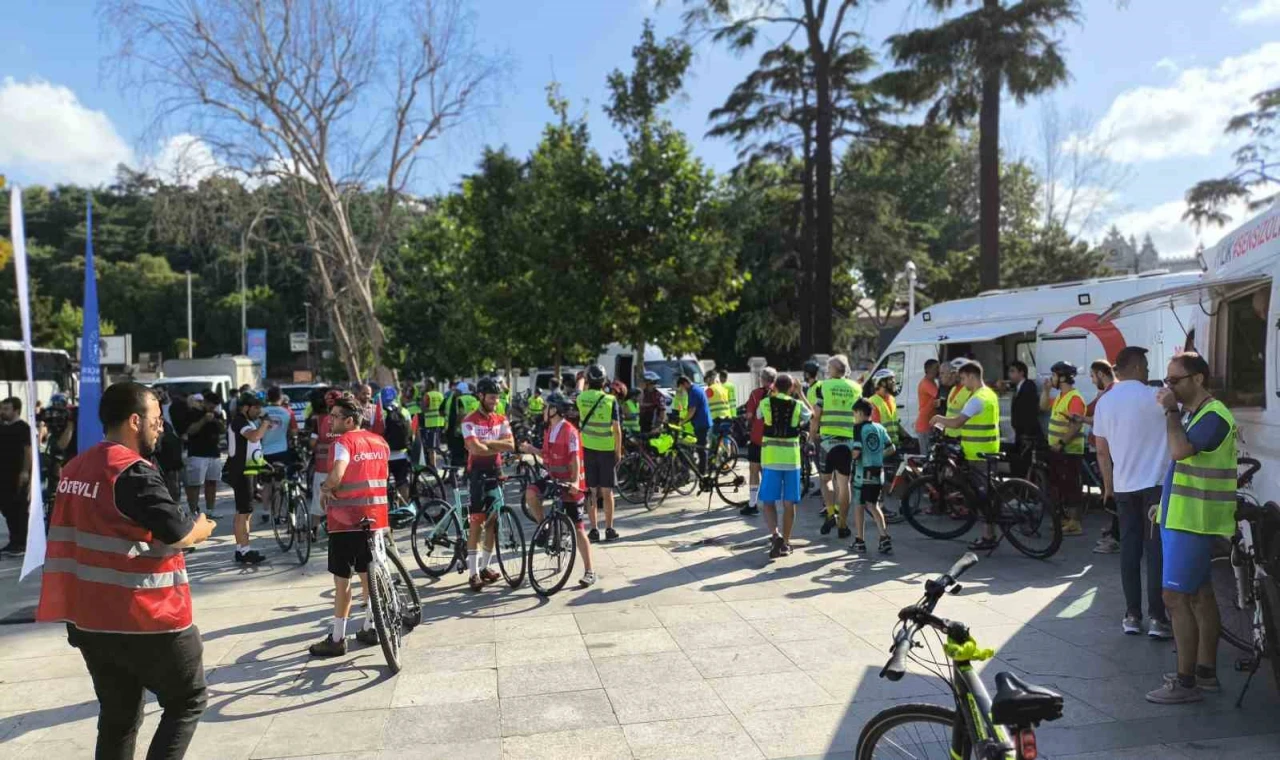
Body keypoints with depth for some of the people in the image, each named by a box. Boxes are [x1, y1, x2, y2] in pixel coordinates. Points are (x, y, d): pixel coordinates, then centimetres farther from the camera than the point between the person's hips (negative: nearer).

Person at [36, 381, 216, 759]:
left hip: (90, 618, 8)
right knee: (188, 701, 8)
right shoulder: (133, 472, -19)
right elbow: (180, 533, -21)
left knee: (118, 716, 17)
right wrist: (202, 527, -1)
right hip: (146, 620, -8)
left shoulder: (75, 468, 9)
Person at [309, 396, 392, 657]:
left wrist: (324, 488, -9)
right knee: (368, 575, 18)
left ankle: (337, 639, 8)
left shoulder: (345, 441, -12)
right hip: (376, 518, 7)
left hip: (347, 520, -7)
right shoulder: (380, 441, 9)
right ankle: (370, 628, 26)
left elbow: (337, 475, -27)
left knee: (342, 580, 2)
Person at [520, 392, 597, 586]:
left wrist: (575, 481, -34)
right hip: (553, 477, 7)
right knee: (531, 492, -21)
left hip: (570, 484, -7)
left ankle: (589, 572, 4)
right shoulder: (550, 430, 8)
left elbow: (575, 459, -23)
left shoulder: (569, 432, -17)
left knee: (577, 528, -4)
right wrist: (531, 449, 7)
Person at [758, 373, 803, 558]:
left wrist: (770, 395, 25)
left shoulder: (765, 403, -2)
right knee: (789, 503, 9)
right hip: (792, 459, 1)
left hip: (770, 459, -1)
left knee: (769, 502, 5)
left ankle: (775, 535, -16)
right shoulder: (798, 405, 0)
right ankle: (786, 542, 14)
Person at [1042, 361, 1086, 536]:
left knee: (1070, 487, -6)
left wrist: (1061, 443, -26)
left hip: (1069, 451, -10)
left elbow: (1076, 425, -24)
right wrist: (1046, 389, 12)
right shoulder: (1060, 397, 12)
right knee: (1057, 485, 15)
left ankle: (1075, 524, -2)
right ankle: (1064, 519, 25)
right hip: (1056, 450, 10)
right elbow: (1044, 406, 24)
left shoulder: (1075, 398, -18)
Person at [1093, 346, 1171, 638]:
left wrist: (1108, 485, 18)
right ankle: (1157, 618, 1)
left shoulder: (1104, 402, 4)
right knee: (1157, 551, 0)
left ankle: (1132, 615, 11)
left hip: (1124, 486, 4)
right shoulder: (1155, 397, -9)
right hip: (1156, 484, -4)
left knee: (1129, 549, 9)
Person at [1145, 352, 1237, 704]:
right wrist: (1165, 504, 19)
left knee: (1176, 597, -9)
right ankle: (1206, 671, 24)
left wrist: (1170, 411, -19)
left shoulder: (1213, 415, -16)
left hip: (1192, 520, -10)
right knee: (1200, 595, 15)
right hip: (1180, 516, 10)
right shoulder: (1190, 413, 14)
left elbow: (1180, 450, -32)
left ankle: (1186, 682, -3)